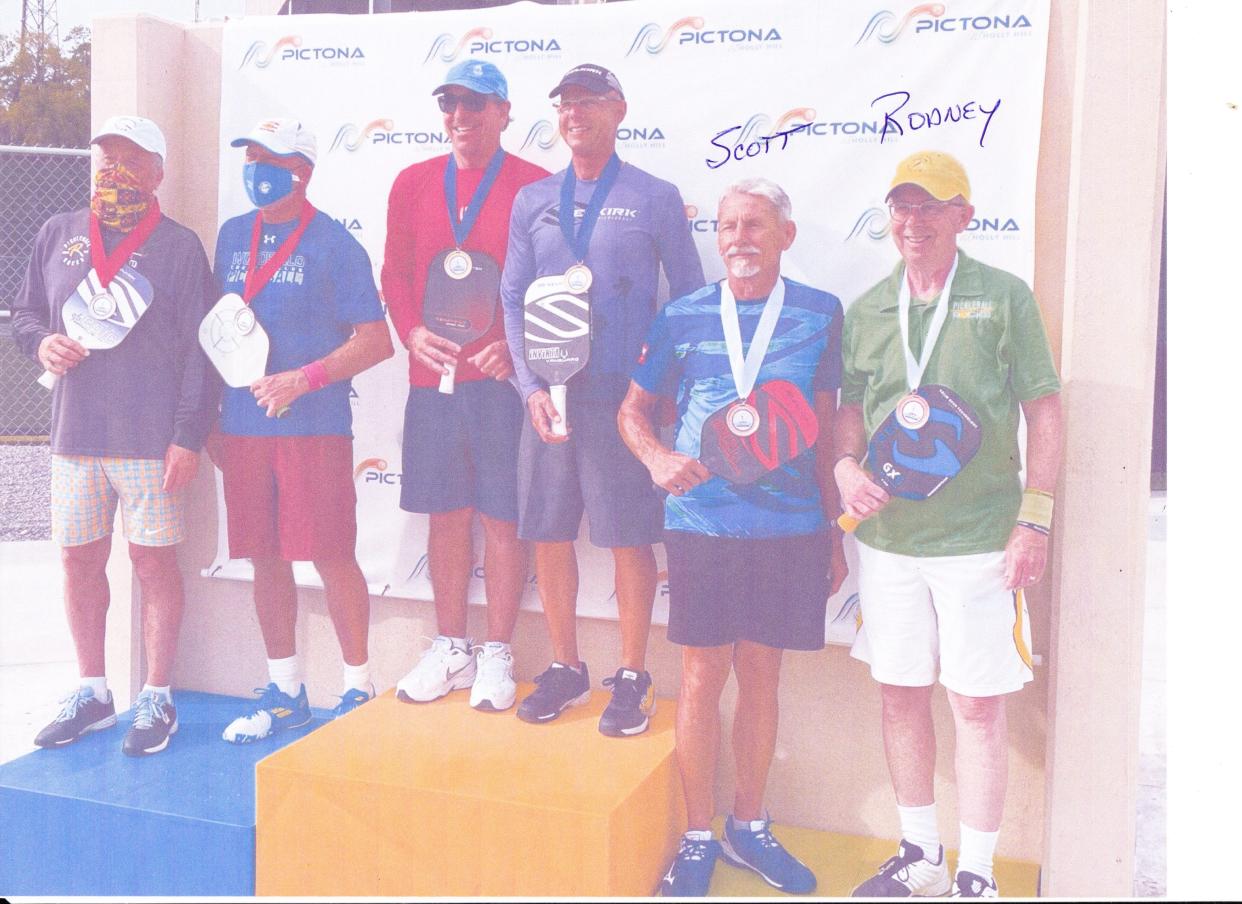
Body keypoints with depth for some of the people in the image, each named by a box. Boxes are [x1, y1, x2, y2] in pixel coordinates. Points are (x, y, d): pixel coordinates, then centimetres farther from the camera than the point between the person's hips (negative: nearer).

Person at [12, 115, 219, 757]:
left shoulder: (179, 247, -1)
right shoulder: (58, 235, 11)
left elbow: (200, 351, -5)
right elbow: (25, 314, 20)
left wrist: (189, 435, -10)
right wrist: (41, 342, -5)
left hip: (151, 440, -4)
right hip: (74, 437, 5)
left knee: (153, 562, 1)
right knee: (79, 561, 11)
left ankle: (156, 697, 16)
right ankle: (92, 693, 27)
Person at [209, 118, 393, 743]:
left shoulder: (333, 244, -4)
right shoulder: (232, 236, 12)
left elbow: (376, 340, -8)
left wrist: (302, 378, -17)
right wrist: (210, 417, 15)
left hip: (315, 427, -5)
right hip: (243, 426, 5)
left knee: (331, 555, -2)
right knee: (265, 556, 10)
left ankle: (358, 689, 14)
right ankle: (285, 691, 25)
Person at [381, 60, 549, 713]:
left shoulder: (535, 187, -2)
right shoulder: (413, 183, 11)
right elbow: (395, 273, 13)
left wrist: (516, 345, -16)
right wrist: (413, 332, -4)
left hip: (503, 379, -4)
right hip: (432, 377, 4)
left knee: (503, 516, 2)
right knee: (445, 513, 10)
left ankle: (497, 657, 15)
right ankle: (450, 651, 23)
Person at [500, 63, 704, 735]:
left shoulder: (656, 198, 4)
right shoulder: (532, 201, 12)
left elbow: (689, 297, 5)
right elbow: (513, 298, 10)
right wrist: (531, 386, -2)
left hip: (623, 394, -3)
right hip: (547, 393, 4)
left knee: (629, 537, 0)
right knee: (548, 533, 7)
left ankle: (632, 678, 15)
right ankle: (565, 667, 23)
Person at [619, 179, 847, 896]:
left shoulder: (820, 314, 4)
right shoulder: (683, 317, 3)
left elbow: (827, 428, 8)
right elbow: (634, 409, 11)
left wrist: (836, 532, 9)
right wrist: (657, 456, -11)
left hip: (790, 525, 1)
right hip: (703, 522, 0)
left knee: (762, 674, 11)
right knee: (703, 675, 5)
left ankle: (750, 826, 30)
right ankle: (699, 837, 23)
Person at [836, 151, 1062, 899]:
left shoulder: (1003, 297, -1)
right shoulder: (867, 309, 9)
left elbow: (1045, 411, -1)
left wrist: (1035, 521, -7)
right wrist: (847, 466, -8)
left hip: (978, 538, -4)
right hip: (889, 536, 4)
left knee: (978, 705, 3)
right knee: (901, 695, 12)